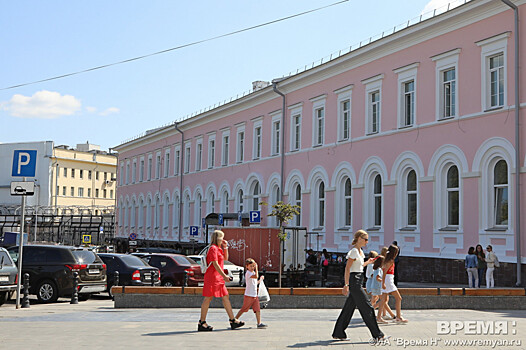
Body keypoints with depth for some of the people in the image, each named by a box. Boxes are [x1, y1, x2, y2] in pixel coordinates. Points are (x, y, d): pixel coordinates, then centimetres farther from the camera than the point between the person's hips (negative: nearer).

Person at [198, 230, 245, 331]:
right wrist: (224, 275, -19)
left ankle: (232, 320, 14)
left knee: (225, 298, 10)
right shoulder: (213, 248, -11)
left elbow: (225, 258, 31)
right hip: (212, 276, -10)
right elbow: (215, 264, -18)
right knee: (208, 298, -7)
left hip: (218, 278, 10)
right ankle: (202, 323, -4)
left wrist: (225, 247, 17)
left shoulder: (218, 249, 19)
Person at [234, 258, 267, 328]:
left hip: (255, 295, 8)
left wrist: (260, 279, 21)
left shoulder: (253, 273, 17)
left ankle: (259, 323, -2)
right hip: (249, 295, -8)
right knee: (243, 309, 1)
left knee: (257, 310, -1)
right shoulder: (248, 273, -13)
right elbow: (256, 276, -31)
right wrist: (256, 268, -22)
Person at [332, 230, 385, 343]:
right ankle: (377, 335, -3)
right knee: (367, 307, -7)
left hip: (358, 282, 10)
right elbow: (347, 268, -18)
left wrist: (367, 262, 22)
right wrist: (346, 285, -22)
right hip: (354, 281, -10)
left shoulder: (360, 252, 16)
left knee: (349, 308, 11)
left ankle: (338, 333, 16)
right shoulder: (354, 251, -13)